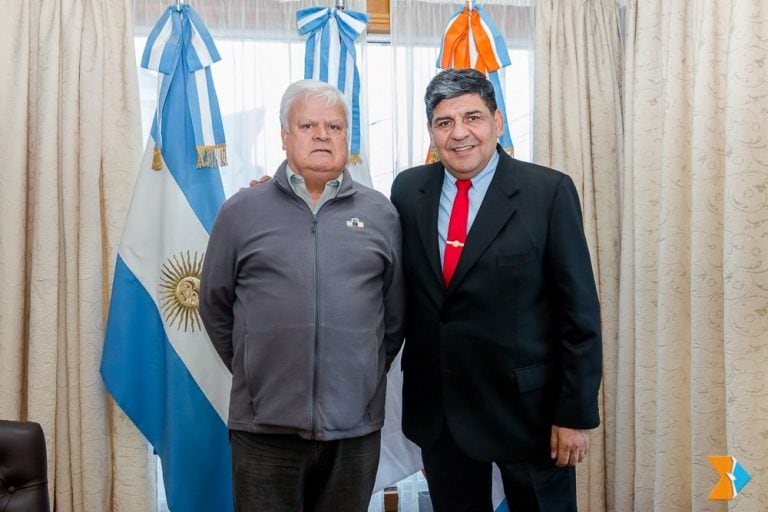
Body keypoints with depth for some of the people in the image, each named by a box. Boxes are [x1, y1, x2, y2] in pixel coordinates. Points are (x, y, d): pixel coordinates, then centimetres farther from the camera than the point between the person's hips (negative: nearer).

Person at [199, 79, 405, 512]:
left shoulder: (381, 214, 5)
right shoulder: (241, 212, 2)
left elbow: (395, 312, 12)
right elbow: (215, 305, 9)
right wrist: (251, 373, 9)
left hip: (356, 426, 2)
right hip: (266, 426, -1)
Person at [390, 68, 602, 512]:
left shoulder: (549, 191, -11)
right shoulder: (408, 190, 1)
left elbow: (580, 311, -10)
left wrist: (576, 413, -11)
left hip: (528, 404, -3)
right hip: (436, 407, 4)